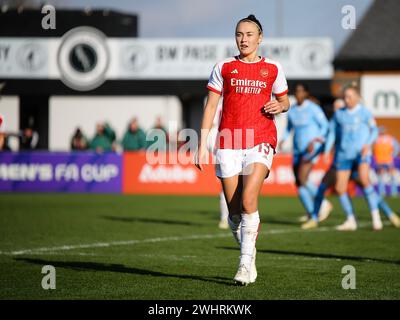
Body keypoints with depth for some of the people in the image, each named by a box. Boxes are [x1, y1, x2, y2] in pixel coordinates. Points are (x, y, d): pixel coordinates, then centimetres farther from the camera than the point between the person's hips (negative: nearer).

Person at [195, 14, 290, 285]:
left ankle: (246, 262, -16)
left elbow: (284, 101, 20)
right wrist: (202, 145, 1)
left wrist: (280, 106, -5)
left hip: (261, 141, -2)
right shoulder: (223, 68, 8)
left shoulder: (273, 69, 8)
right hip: (228, 144, 2)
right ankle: (250, 257, 21)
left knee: (248, 201, -20)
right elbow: (211, 106, 8)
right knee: (234, 210, 2)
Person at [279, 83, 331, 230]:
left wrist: (314, 141, -20)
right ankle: (312, 217, 10)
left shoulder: (313, 108, -8)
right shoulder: (292, 111, 9)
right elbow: (289, 128, 22)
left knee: (302, 179, -23)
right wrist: (283, 139, 2)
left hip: (311, 148, -7)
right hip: (298, 150, 7)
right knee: (299, 184, 0)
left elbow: (325, 126, -8)